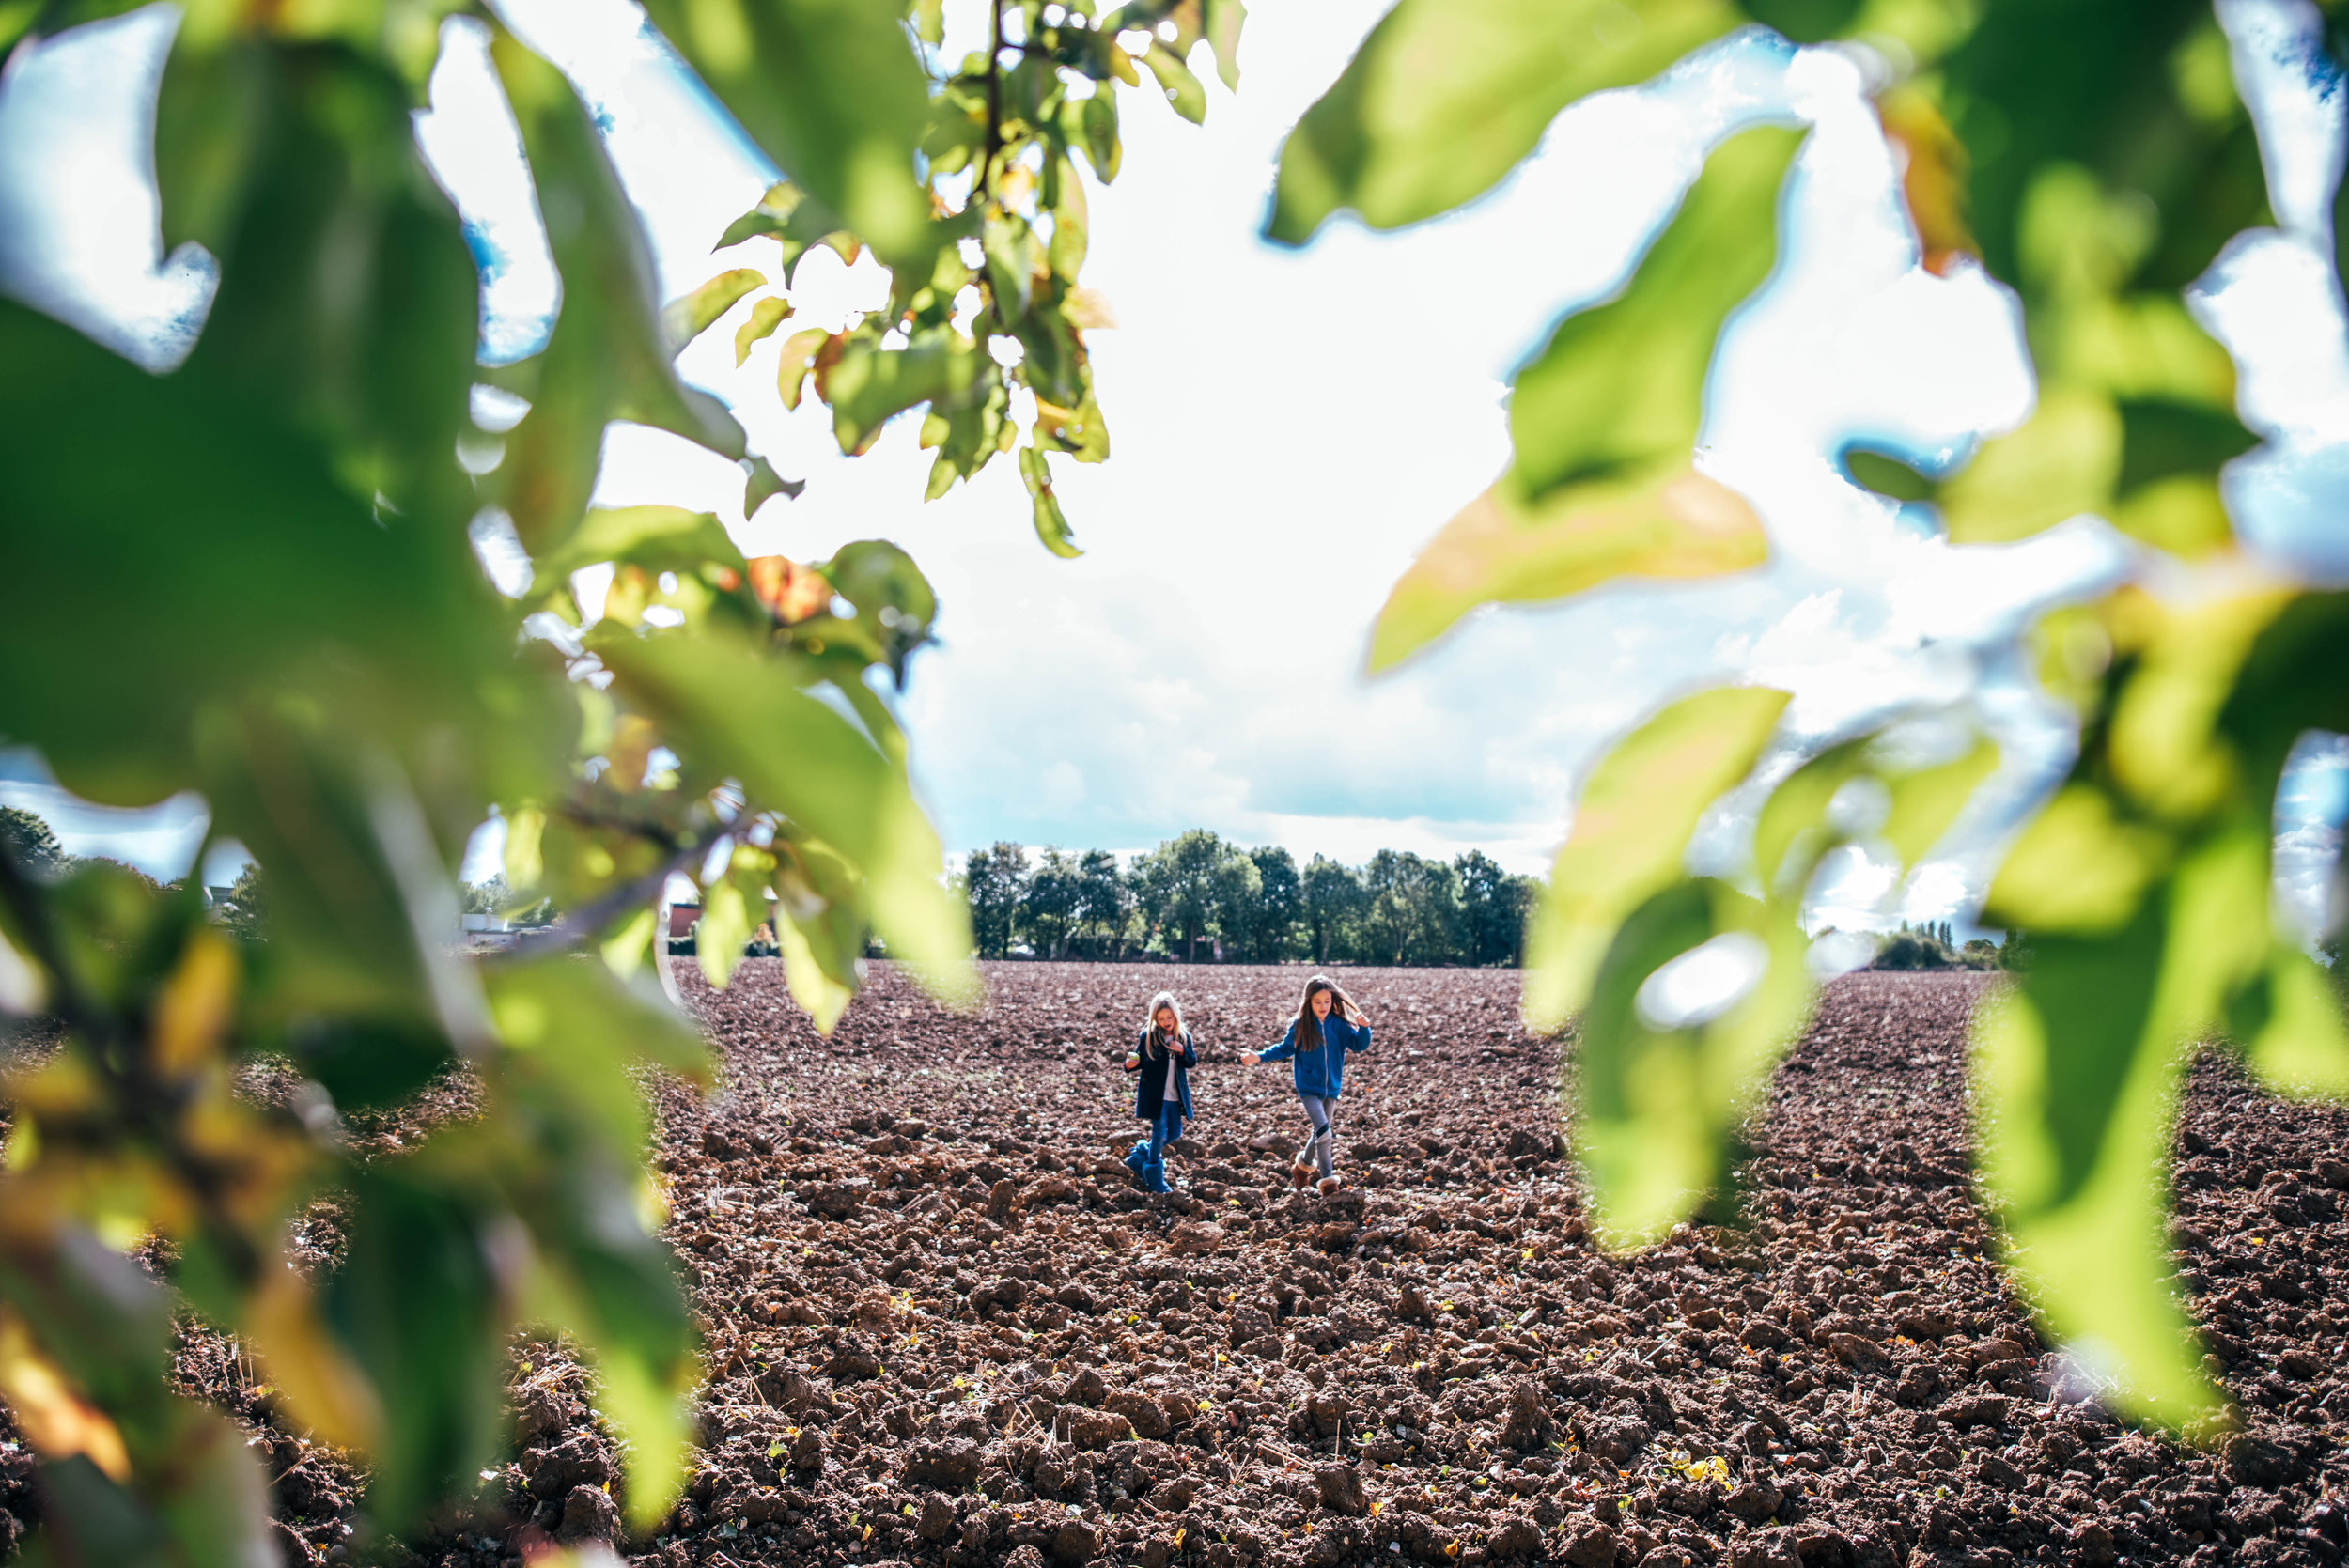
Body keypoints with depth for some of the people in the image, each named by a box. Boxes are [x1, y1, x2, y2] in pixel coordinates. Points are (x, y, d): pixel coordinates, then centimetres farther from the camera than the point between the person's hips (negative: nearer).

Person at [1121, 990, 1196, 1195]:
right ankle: (1155, 1181, 11)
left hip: (1175, 1096, 5)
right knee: (1160, 1133, -3)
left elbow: (1192, 1062, 5)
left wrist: (1182, 1050, -15)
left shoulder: (1183, 1036, 4)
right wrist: (1131, 1064, -25)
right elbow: (1140, 1060, -3)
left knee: (1174, 1132, 10)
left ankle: (1139, 1156, 31)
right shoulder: (1148, 1036, -6)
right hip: (1154, 1095, -5)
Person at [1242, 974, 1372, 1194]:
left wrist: (1364, 1028, -24)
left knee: (1322, 1133, 16)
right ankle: (1328, 1178, -6)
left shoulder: (1339, 1025, -3)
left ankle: (1304, 1164, 41)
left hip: (1331, 1087, 4)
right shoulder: (1300, 1026, -7)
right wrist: (1259, 1057, -6)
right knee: (1324, 1133, -17)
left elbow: (1359, 1045, -5)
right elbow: (1285, 1048, 3)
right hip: (1309, 1087, -3)